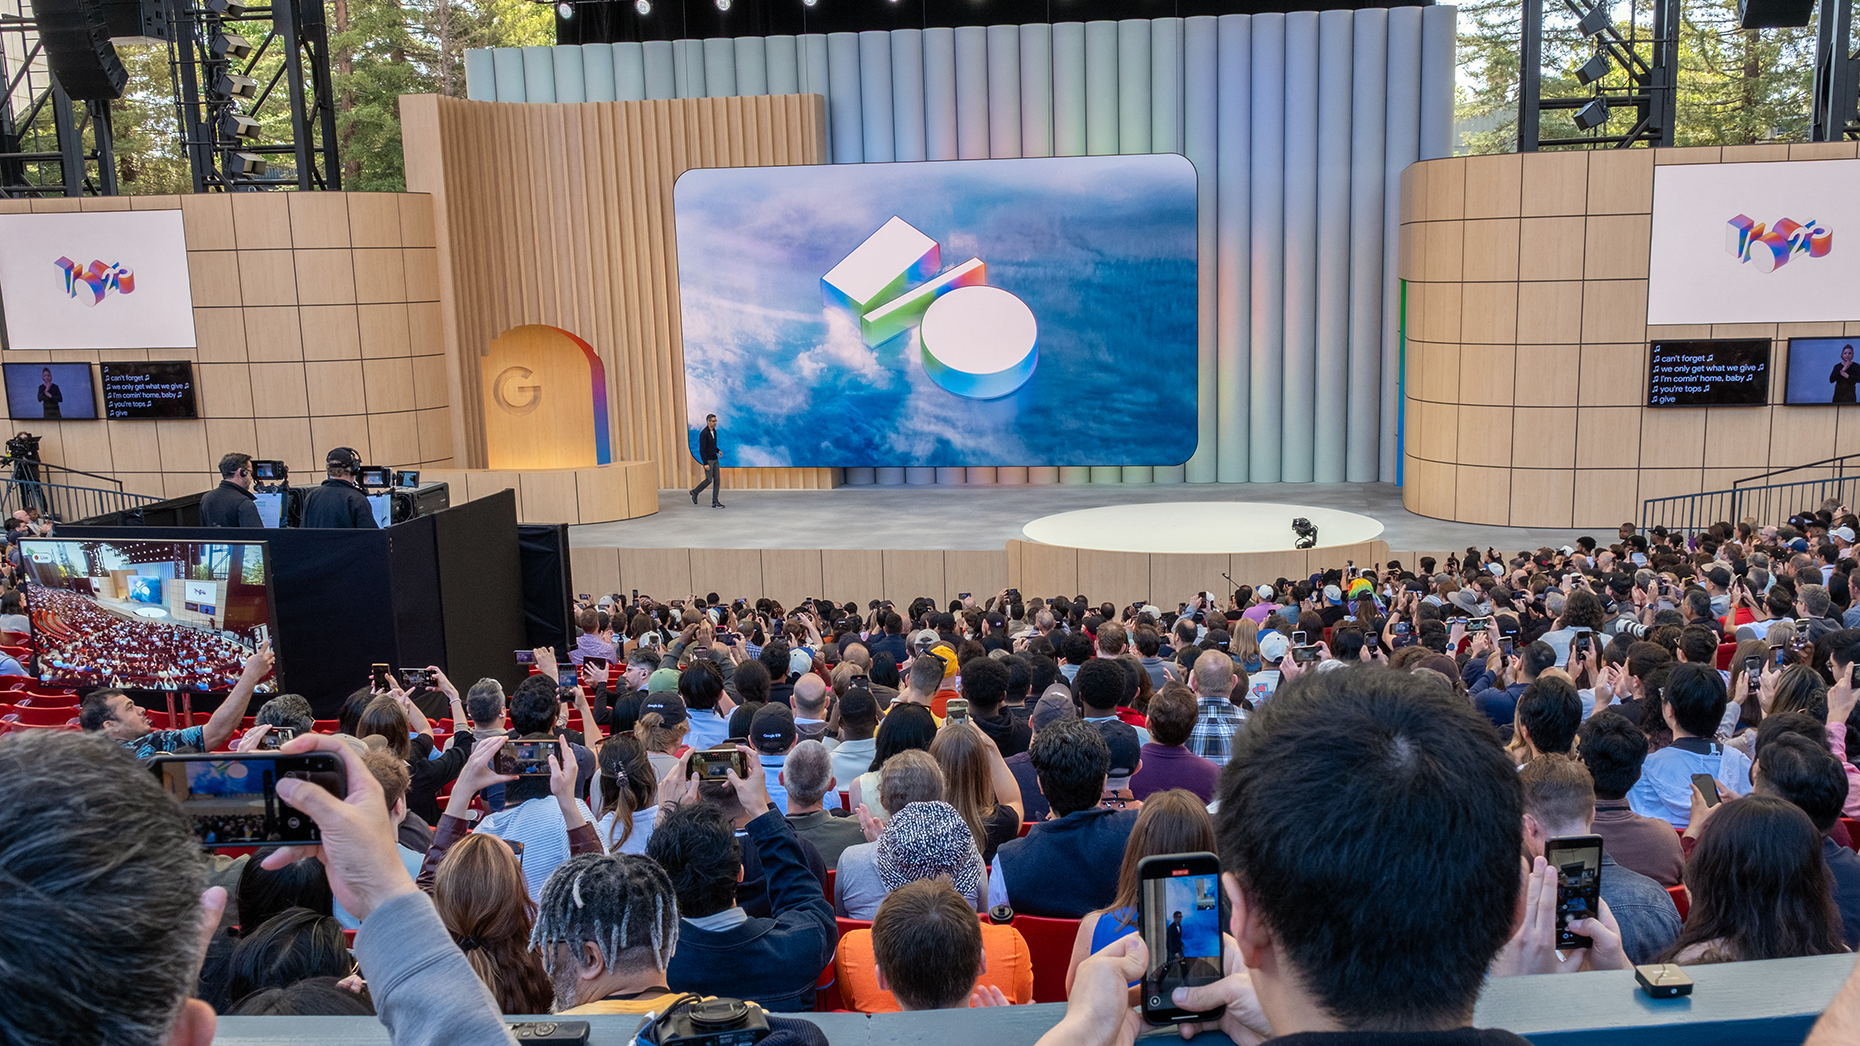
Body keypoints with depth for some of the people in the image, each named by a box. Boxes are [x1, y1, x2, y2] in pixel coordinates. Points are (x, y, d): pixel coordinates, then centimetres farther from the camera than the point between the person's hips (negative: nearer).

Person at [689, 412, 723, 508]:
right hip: (708, 460, -8)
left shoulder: (714, 431, 8)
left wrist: (718, 451, 4)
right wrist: (705, 464, -21)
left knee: (717, 479, 2)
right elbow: (701, 449, -19)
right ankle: (695, 492, 19)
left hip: (715, 459, 8)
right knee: (709, 480, -5)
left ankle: (715, 502, 5)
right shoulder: (703, 433, -18)